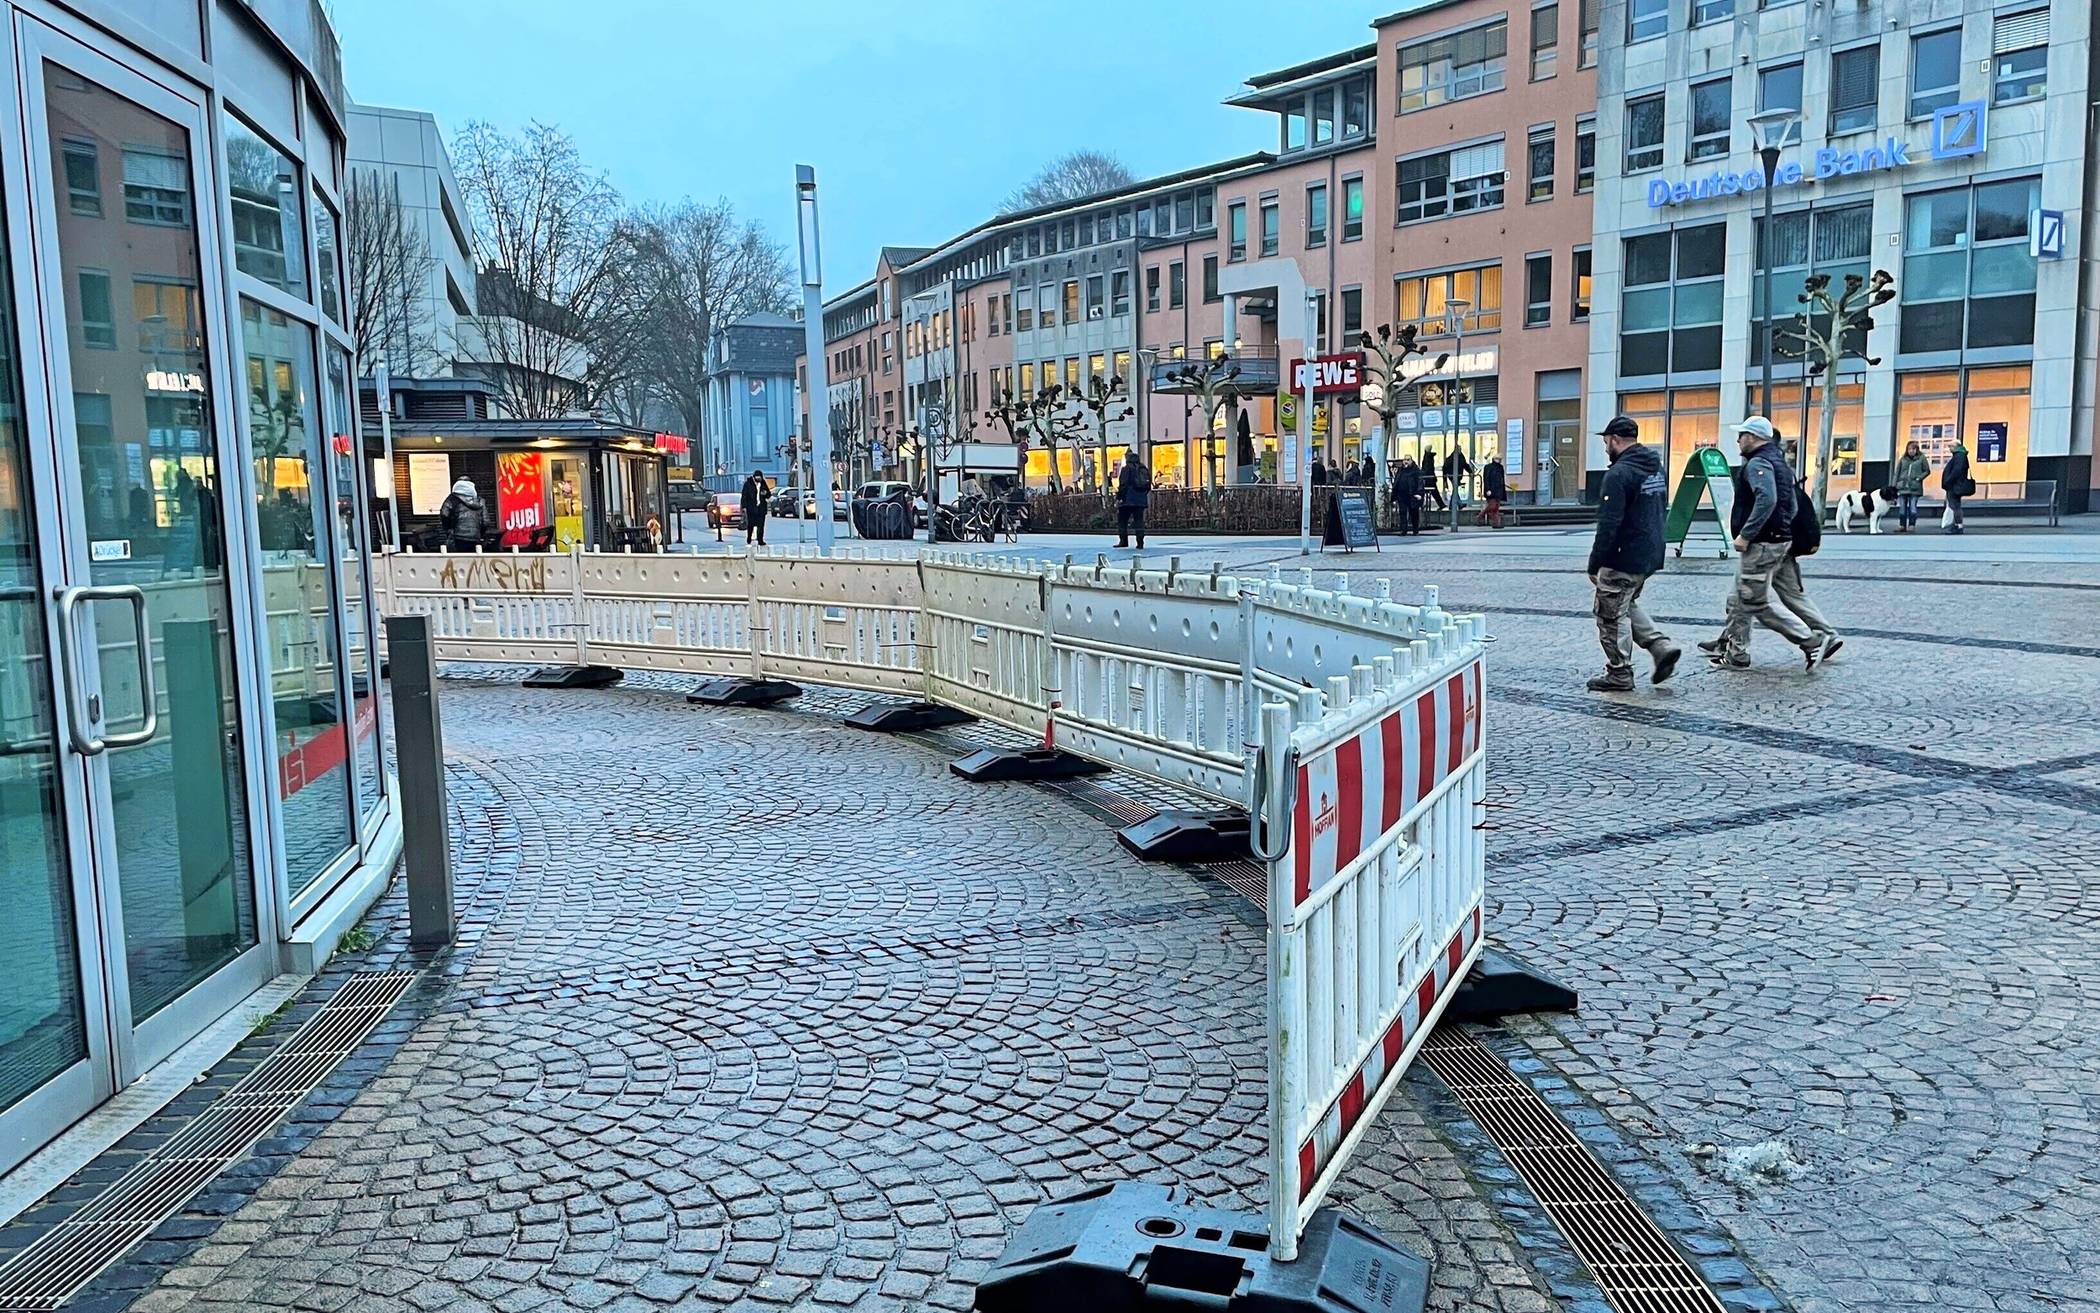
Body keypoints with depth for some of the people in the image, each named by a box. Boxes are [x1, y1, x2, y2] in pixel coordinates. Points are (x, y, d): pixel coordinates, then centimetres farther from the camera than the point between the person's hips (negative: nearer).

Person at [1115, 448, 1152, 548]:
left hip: (1128, 500, -6)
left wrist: (1118, 498, -9)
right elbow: (1149, 485, 17)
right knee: (1139, 521, 5)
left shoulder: (1126, 468, -7)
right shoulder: (1144, 469, 13)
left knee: (1122, 521, 5)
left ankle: (1123, 541, 1)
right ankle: (1140, 543, 0)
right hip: (1141, 501, 6)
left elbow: (1123, 485, -13)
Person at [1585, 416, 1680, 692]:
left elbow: (1608, 524, -22)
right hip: (1650, 555, 9)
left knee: (1611, 615, 3)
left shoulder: (1619, 473, -19)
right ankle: (1661, 646, 11)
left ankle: (1619, 674, 10)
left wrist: (1594, 564, -16)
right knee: (1628, 605, 25)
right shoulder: (1657, 467, 10)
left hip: (1623, 559, -9)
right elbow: (1660, 511, 18)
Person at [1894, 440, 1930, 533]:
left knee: (1913, 507, -2)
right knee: (1902, 507, 5)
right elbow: (1897, 472, 10)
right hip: (1902, 487, 3)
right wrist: (1894, 486, 4)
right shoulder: (1903, 459, 9)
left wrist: (1919, 478, -9)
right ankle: (1902, 526, 9)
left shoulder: (1921, 458, 2)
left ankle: (1911, 526, 1)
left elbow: (1927, 471, 5)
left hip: (1914, 488, -3)